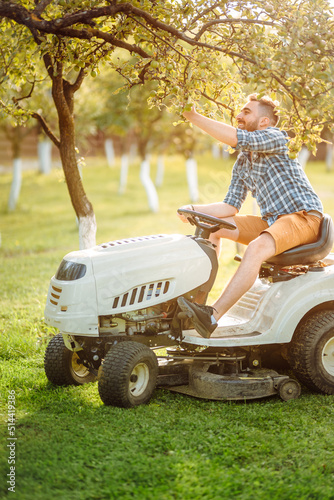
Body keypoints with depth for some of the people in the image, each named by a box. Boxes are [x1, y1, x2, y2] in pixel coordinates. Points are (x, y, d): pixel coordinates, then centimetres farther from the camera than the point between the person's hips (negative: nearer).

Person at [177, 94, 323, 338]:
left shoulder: (276, 137, -9)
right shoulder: (242, 163, 15)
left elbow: (235, 138, -27)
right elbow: (231, 207, 11)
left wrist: (193, 115, -21)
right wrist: (195, 209, -7)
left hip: (304, 218, -9)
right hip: (271, 221, 9)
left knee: (256, 249, -35)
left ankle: (213, 317, -40)